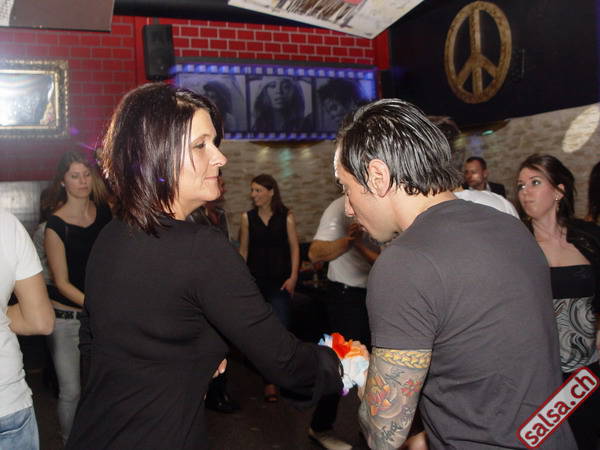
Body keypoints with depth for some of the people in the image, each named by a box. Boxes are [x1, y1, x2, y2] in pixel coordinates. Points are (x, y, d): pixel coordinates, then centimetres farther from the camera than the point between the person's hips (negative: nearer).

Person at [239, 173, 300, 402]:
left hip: (280, 280, -2)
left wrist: (293, 276, -7)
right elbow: (243, 250, 8)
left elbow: (294, 247, 0)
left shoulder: (286, 217, -1)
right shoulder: (248, 218, 4)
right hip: (256, 280, 2)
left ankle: (272, 380, 0)